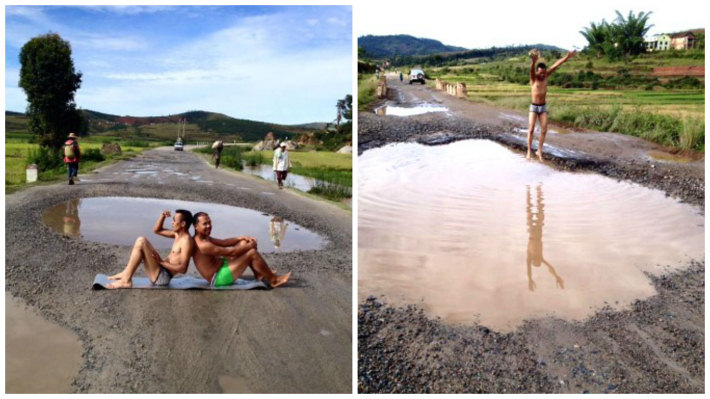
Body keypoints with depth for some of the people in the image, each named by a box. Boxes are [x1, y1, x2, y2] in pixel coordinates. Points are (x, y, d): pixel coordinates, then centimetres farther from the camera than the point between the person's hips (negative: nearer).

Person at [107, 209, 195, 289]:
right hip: (159, 275, 10)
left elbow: (183, 269, -23)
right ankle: (126, 273, -1)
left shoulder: (187, 241, -16)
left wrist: (162, 262, -23)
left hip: (162, 277, -10)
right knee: (141, 240, 7)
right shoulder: (177, 234, 12)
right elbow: (156, 230, 23)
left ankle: (126, 280, -16)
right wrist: (162, 216, 7)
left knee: (141, 242, -18)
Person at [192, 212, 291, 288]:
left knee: (243, 243, 8)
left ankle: (259, 275, 12)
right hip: (218, 279, -11)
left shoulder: (205, 238, 5)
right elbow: (231, 252, -24)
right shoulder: (203, 245, -27)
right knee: (252, 253, -16)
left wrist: (242, 238, 0)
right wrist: (250, 245, -11)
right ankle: (274, 280, 1)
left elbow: (223, 242, 14)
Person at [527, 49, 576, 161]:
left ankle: (539, 151, 10)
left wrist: (566, 57, -14)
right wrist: (533, 61, -54)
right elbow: (531, 70, -33)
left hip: (543, 107, 4)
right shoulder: (533, 78, -12)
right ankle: (529, 151, 2)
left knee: (544, 130, -1)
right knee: (531, 129, -8)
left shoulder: (545, 76, 1)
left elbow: (555, 65, -3)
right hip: (534, 107, -4)